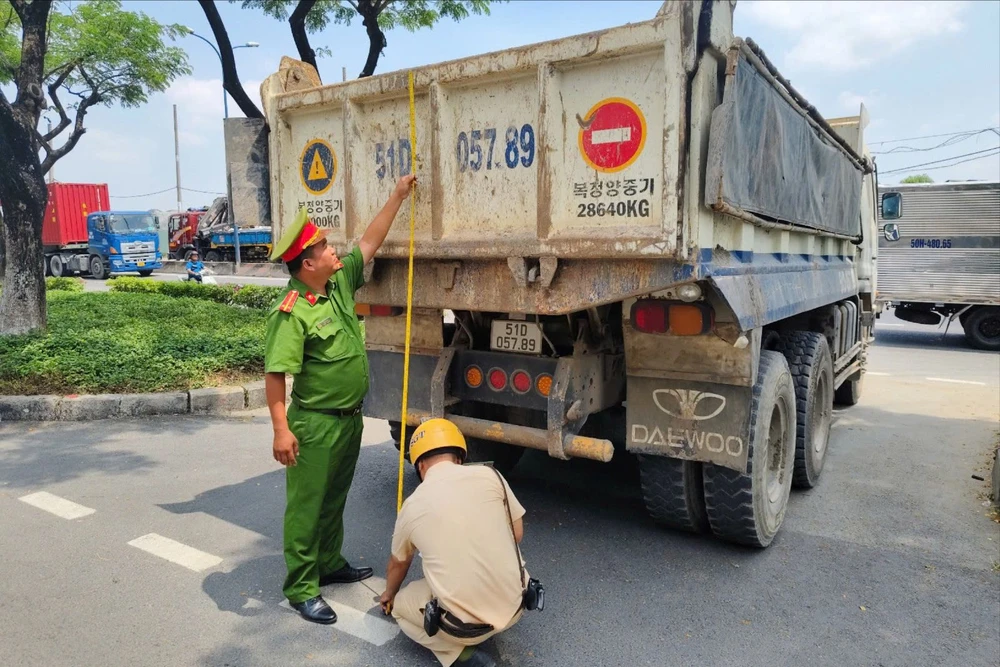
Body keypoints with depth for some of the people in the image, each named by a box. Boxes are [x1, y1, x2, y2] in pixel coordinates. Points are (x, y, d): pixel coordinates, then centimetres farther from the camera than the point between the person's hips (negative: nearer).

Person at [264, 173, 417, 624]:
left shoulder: (340, 284, 3)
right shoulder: (290, 314, -21)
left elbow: (369, 242, 11)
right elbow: (275, 374, -22)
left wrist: (398, 195, 13)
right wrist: (281, 429, -25)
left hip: (350, 418, 8)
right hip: (315, 425, -8)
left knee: (335, 498, 21)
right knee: (306, 506, 4)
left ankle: (330, 564, 38)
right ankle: (301, 589, 17)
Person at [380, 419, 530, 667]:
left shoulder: (412, 505, 1)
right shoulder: (490, 476, -3)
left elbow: (397, 565, 20)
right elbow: (517, 534, 8)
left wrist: (388, 596, 41)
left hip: (464, 624, -3)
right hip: (515, 606, 4)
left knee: (401, 604, 24)